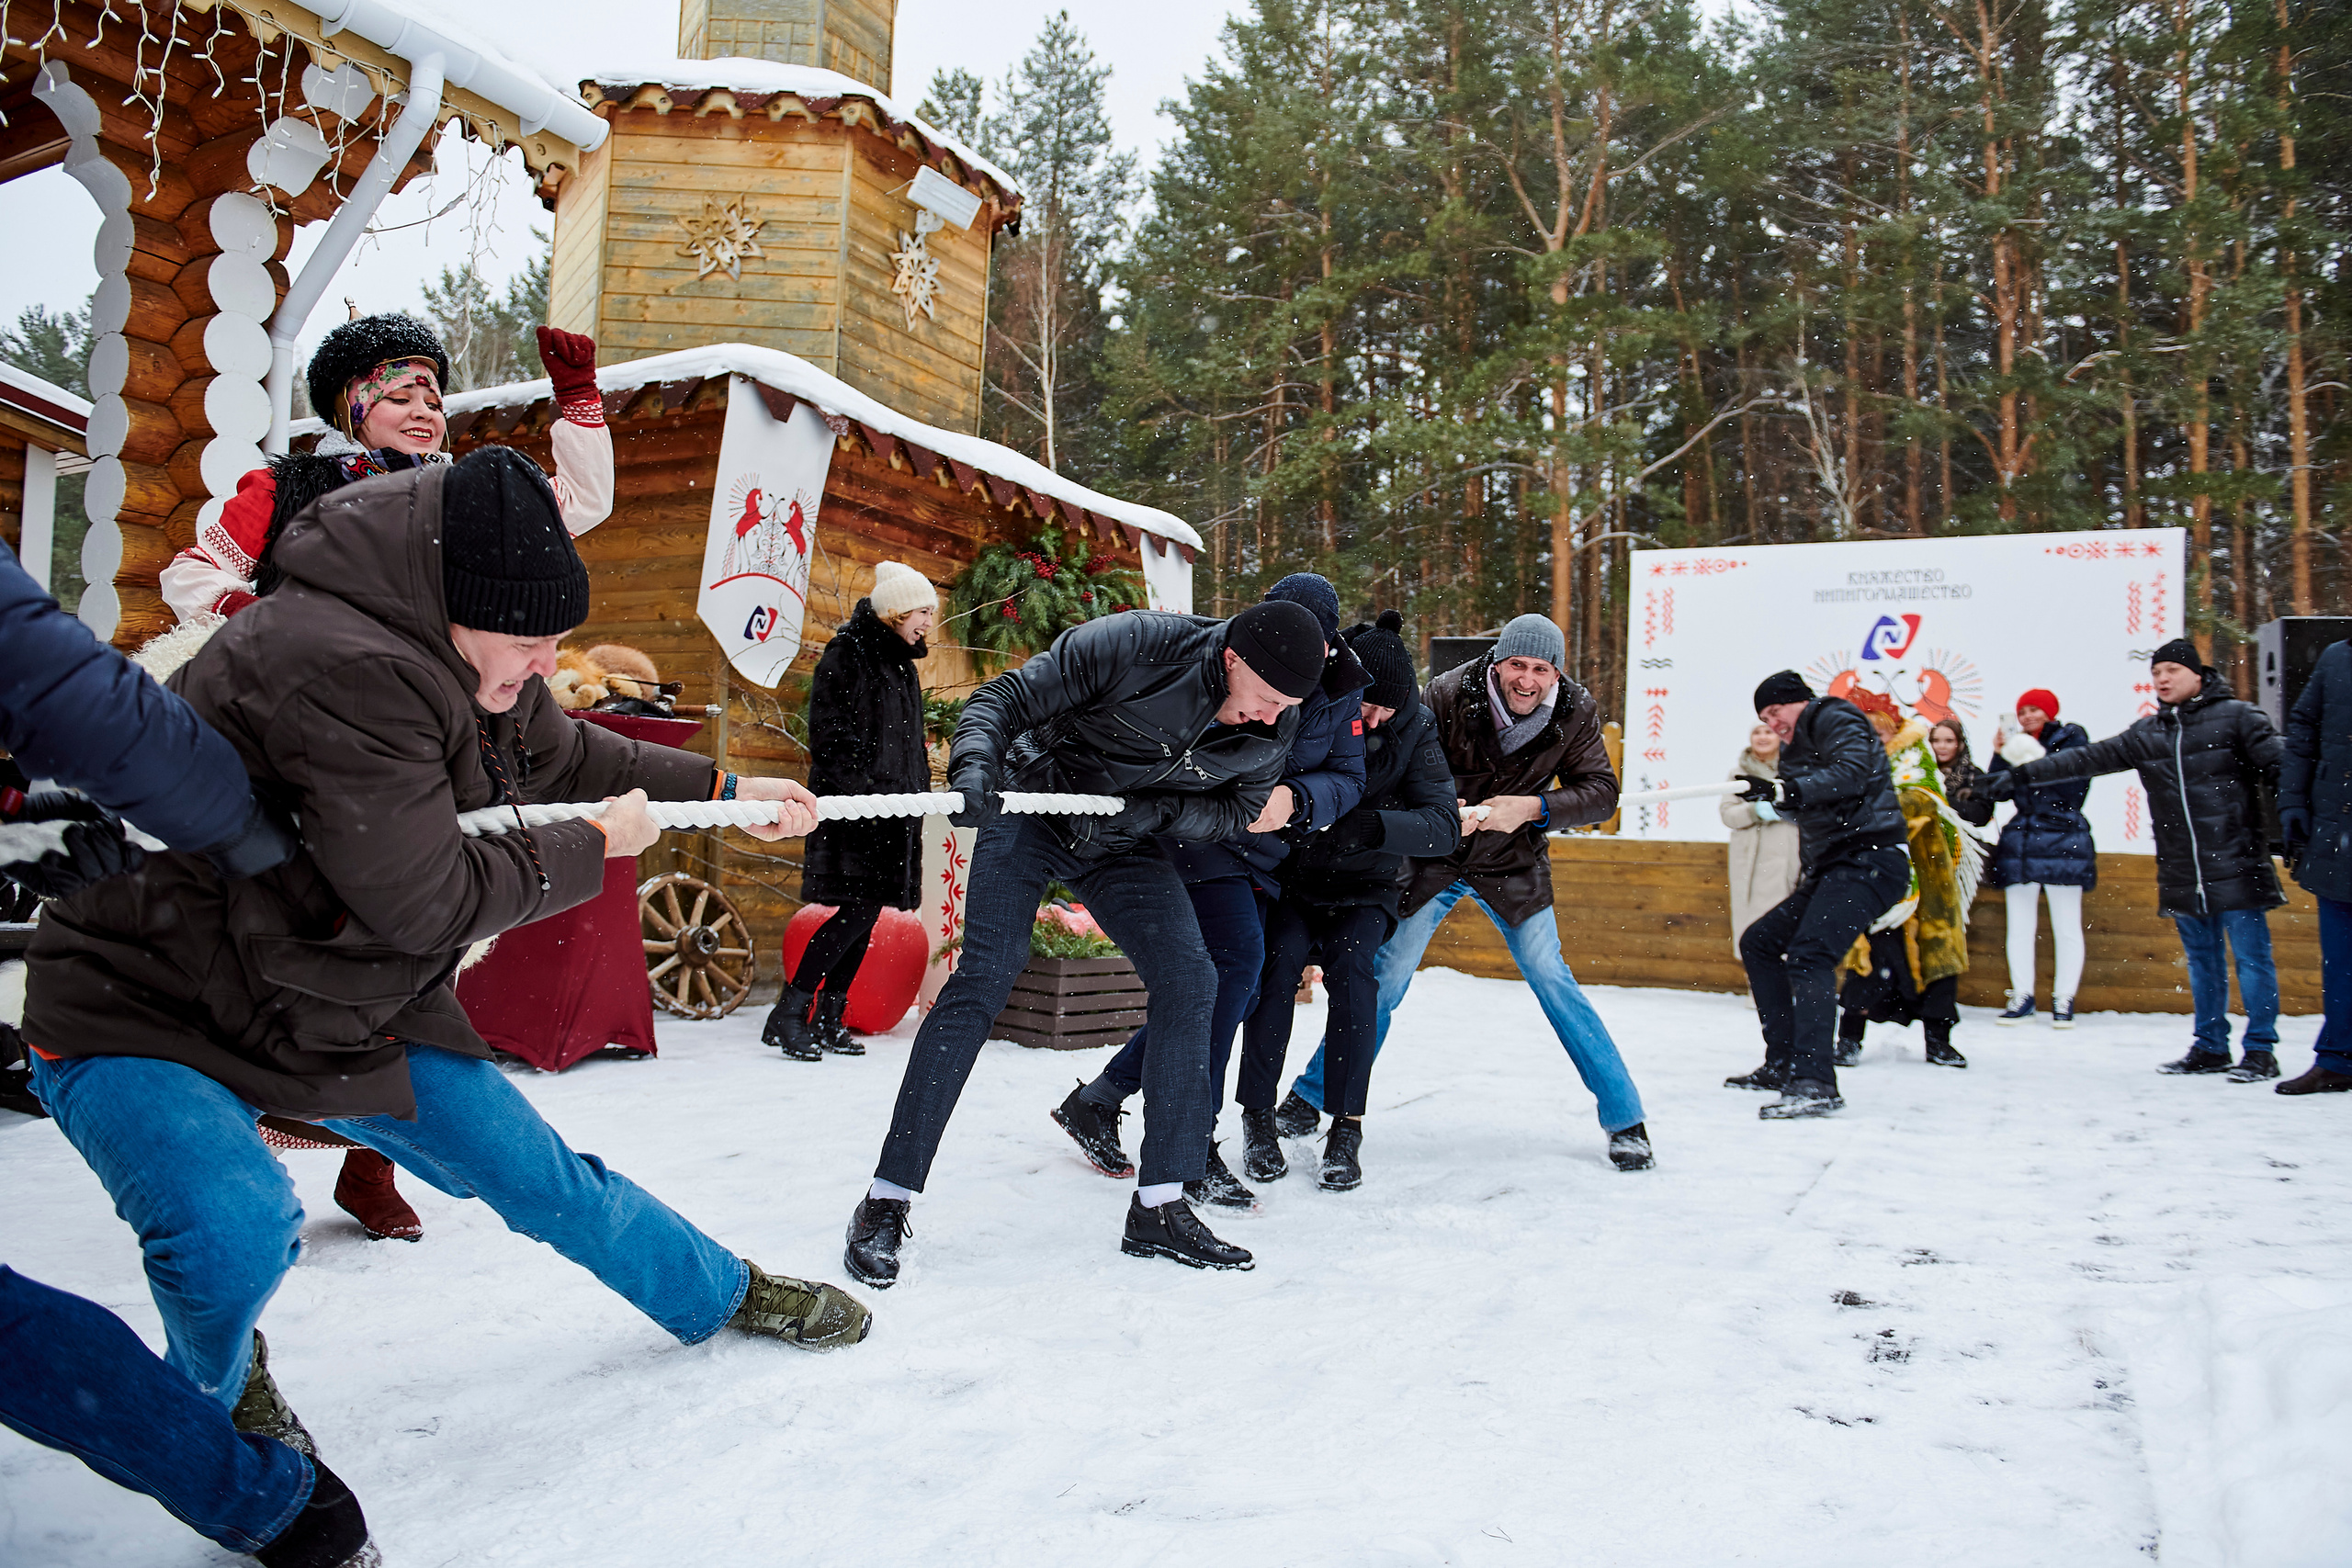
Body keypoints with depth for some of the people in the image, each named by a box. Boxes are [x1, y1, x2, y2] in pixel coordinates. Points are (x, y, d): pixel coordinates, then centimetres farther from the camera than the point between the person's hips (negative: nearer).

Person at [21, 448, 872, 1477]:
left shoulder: (462, 660, -3)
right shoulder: (340, 666, -34)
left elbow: (569, 754, 17)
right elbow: (425, 898, -32)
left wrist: (727, 791, 18)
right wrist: (594, 847, -17)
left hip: (344, 1004, 8)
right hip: (146, 1017, -8)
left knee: (536, 1174, 11)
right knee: (238, 1231, -32)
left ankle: (722, 1293, 32)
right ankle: (218, 1392, 6)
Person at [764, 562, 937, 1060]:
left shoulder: (902, 663, 20)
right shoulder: (848, 652, -6)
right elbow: (829, 733, -13)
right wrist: (854, 791, -20)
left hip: (895, 807, 9)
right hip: (854, 806, -8)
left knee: (868, 912, 6)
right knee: (858, 909, -13)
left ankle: (828, 1019, 12)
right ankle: (786, 1015, -6)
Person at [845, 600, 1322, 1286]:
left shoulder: (1274, 731, -16)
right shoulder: (1132, 645, -31)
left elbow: (1236, 810, -2)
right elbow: (1003, 698, -26)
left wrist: (1157, 809, -22)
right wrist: (973, 770, -45)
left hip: (1121, 844, 5)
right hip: (1031, 811, -4)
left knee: (1189, 980, -9)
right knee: (984, 978, -14)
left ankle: (1159, 1208, 0)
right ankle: (885, 1204, -6)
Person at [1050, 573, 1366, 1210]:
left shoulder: (1341, 692, -5)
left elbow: (1348, 779, -10)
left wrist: (1295, 799, -32)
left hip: (1264, 857, 7)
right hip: (1195, 840, -6)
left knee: (1234, 992, 8)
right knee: (1238, 956, -24)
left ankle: (1095, 1101, 21)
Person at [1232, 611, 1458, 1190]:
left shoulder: (1413, 728, -15)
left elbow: (1444, 823, -23)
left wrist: (1370, 826, -40)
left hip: (1365, 887, 1)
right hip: (1292, 878, 0)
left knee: (1350, 970, -23)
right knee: (1279, 962, -23)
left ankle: (1346, 1128, -12)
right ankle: (1258, 1118, -9)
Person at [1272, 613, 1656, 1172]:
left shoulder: (1577, 713, -13)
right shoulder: (1446, 695, -20)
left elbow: (1600, 790, -11)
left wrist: (1533, 807, -28)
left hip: (1513, 865, 1)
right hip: (1436, 860, -1)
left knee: (1554, 982, -5)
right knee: (1384, 977, -2)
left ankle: (1625, 1120, 9)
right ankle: (1310, 1100, 13)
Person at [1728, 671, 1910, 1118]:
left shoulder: (1837, 720, -2)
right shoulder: (1797, 748, 25)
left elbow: (1850, 774, -21)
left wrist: (1783, 789, -29)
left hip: (1868, 860, -11)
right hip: (1830, 869, 11)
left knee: (1808, 955, -26)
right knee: (1758, 943, 12)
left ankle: (1816, 1085, -33)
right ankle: (1783, 1064, 14)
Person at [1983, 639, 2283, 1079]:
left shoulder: (2236, 717, 0)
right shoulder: (2147, 733, 13)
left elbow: (2278, 763, -8)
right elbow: (2090, 758, 12)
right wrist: (2021, 775, 7)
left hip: (2236, 868, -5)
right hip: (2182, 874, 5)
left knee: (2251, 957, -1)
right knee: (2202, 961, 12)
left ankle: (2261, 1050, 8)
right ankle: (2210, 1047, 20)